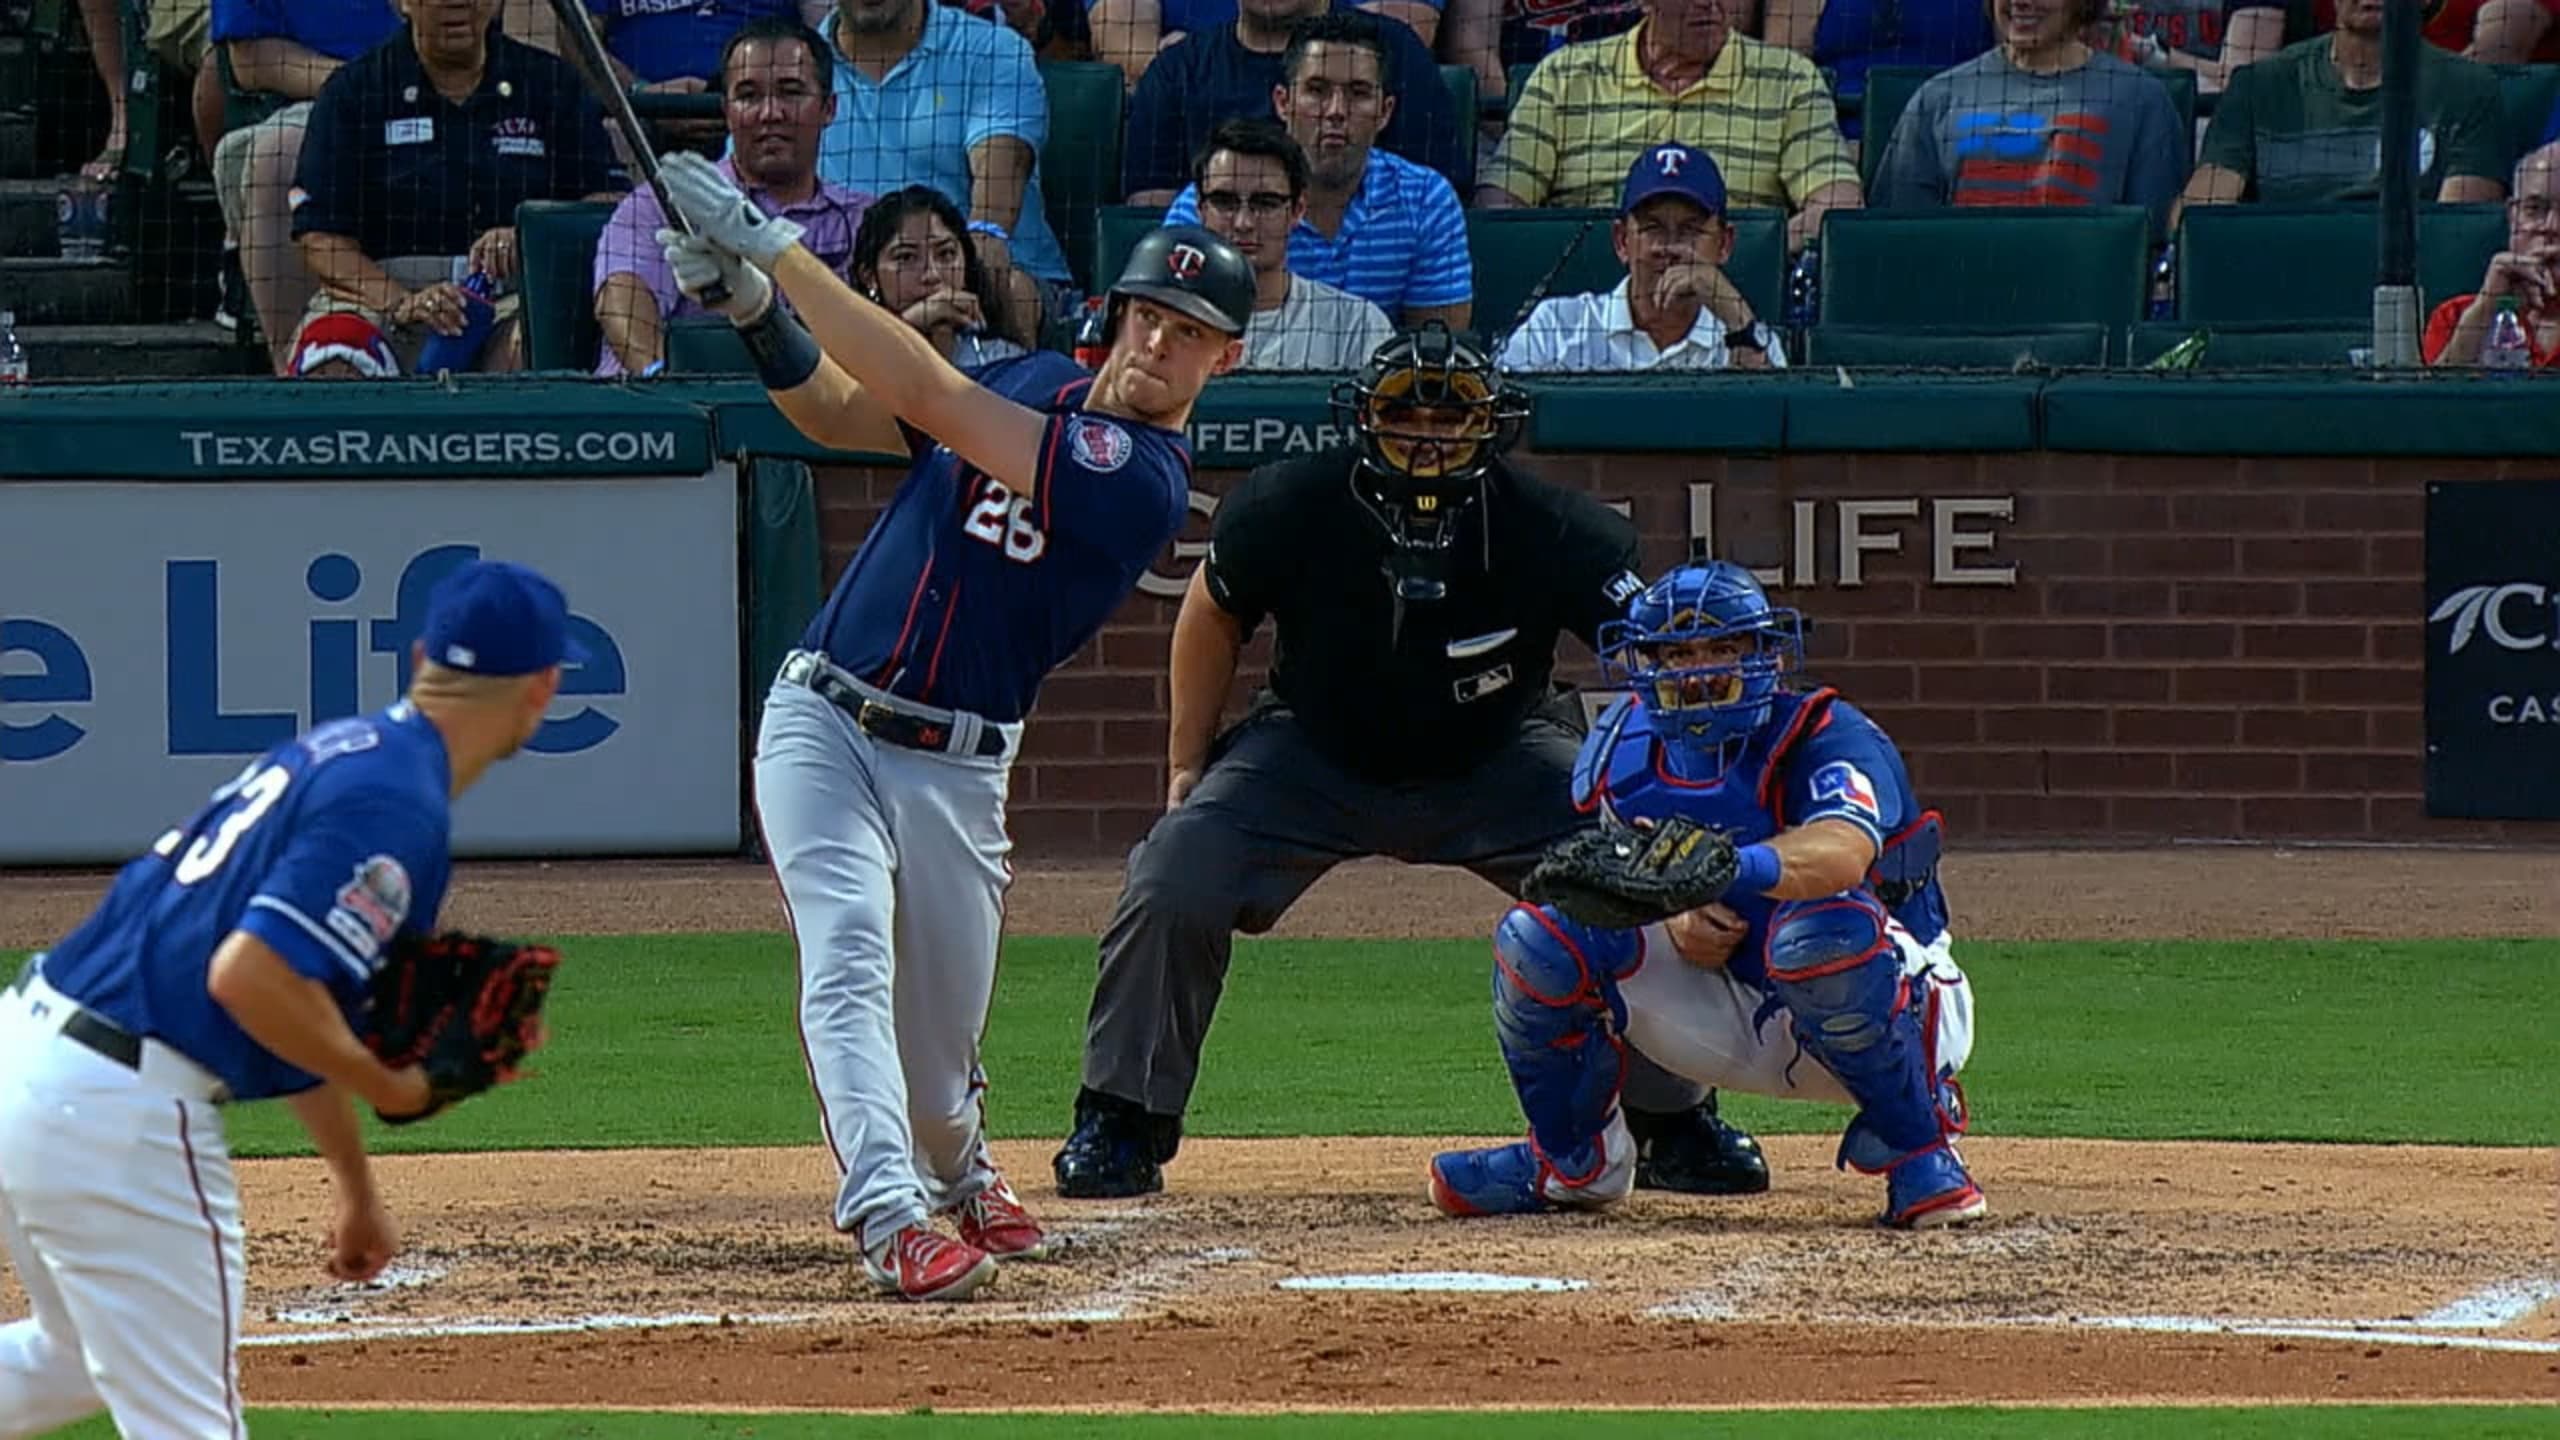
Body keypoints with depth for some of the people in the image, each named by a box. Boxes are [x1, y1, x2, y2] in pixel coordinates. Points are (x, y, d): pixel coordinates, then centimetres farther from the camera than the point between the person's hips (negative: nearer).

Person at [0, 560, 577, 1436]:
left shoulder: (338, 749, 15)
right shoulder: (399, 809, -15)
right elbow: (248, 977, -24)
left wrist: (355, 1183, 31)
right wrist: (389, 1088, -10)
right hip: (121, 1120, -9)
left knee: (79, 1361, 29)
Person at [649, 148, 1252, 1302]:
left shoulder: (1142, 480, -13)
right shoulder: (1035, 383, 7)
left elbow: (932, 397, -20)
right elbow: (837, 412, 8)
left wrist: (775, 245, -19)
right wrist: (755, 308, -12)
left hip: (954, 770, -3)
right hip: (822, 720, 3)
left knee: (938, 1038, 8)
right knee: (850, 958, -21)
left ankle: (960, 1175, 42)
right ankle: (890, 1218, -33)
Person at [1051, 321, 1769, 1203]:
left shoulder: (1551, 532, -28)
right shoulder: (1291, 508, -23)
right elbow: (1215, 613, -2)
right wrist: (1187, 768, 0)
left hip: (1496, 763, 0)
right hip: (1313, 756, 0)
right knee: (1172, 885, -20)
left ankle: (1679, 1127, 6)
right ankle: (1121, 1128, 0)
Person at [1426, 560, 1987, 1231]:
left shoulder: (1827, 735, -21)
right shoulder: (1625, 742, -3)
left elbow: (1843, 850, -42)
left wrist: (1732, 870, -62)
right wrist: (1676, 921, -23)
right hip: (1728, 1013, 5)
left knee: (1820, 929, -41)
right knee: (1535, 939, -12)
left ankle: (1920, 1158, -20)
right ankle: (1573, 1163, 12)